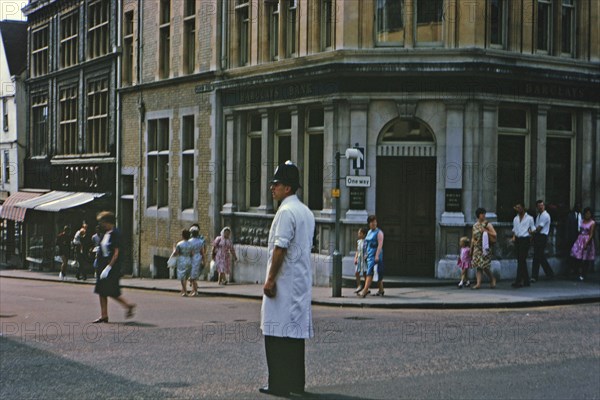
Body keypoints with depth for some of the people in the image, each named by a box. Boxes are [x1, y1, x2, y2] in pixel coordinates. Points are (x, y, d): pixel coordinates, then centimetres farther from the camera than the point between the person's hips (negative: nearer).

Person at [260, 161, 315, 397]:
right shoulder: (307, 212, 16)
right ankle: (296, 382, 16)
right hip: (302, 282, 9)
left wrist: (270, 279, -16)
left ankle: (279, 384, -3)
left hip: (284, 282, -9)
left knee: (278, 333, -5)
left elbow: (280, 248, -18)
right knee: (296, 333, 12)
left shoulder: (286, 212, -14)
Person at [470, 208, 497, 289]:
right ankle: (478, 283, -2)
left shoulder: (487, 224, -2)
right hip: (477, 248, 5)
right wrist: (471, 249, 18)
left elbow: (494, 235, -9)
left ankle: (492, 280, 16)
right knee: (478, 266, 1)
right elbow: (473, 238, 18)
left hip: (485, 248, -5)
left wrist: (486, 231, -20)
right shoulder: (475, 225, 13)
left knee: (485, 266, -7)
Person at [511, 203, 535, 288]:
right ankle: (526, 280, 15)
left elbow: (533, 228, 6)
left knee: (521, 260, -13)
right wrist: (514, 236, 4)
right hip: (517, 240, 6)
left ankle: (518, 281, -18)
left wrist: (531, 231, -15)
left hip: (525, 239, -6)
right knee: (520, 260, 6)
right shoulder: (515, 219, 16)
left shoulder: (529, 218, 2)